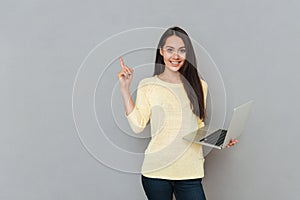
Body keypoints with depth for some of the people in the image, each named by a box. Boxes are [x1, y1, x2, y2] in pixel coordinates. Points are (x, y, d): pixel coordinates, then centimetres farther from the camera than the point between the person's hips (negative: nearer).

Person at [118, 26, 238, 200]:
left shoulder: (199, 86, 8)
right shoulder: (148, 85, 2)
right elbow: (138, 125, -4)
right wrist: (125, 89, -6)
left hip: (190, 171, 2)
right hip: (156, 171, -1)